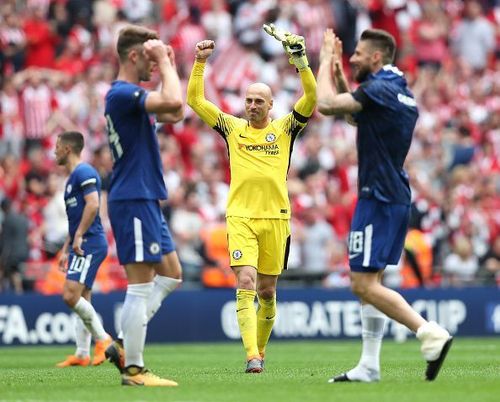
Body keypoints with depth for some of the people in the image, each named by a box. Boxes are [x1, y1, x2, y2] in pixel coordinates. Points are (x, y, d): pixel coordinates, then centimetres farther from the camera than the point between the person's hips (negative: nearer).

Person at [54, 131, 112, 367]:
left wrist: (78, 236, -24)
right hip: (81, 247, 10)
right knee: (81, 301, 8)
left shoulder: (84, 172, -10)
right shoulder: (72, 178, 22)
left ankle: (103, 339, -11)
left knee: (71, 296, -18)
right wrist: (65, 250, 25)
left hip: (89, 244, -10)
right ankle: (82, 355, 8)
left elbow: (92, 204, -23)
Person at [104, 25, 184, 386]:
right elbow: (174, 103, -28)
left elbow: (175, 114, 24)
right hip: (133, 200, -11)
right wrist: (165, 65, -14)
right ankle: (133, 368, -5)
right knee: (141, 285, -8)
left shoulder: (132, 95, 16)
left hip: (145, 200, 11)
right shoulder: (122, 94, -16)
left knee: (170, 275, 13)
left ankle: (124, 344, 12)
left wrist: (170, 67, 19)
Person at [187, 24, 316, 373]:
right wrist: (200, 63, 0)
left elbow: (311, 98, -5)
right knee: (246, 283, -15)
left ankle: (261, 349, 27)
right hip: (240, 217, -1)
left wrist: (300, 59, -15)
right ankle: (252, 356, -22)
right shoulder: (232, 127, 10)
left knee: (267, 291, 7)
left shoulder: (285, 128, 7)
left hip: (276, 217, 1)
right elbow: (195, 100, 9)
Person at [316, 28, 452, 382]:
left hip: (379, 199, -10)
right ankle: (369, 367, 11)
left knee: (364, 284, -10)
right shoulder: (402, 92, 15)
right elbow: (352, 113, 30)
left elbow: (325, 104, -20)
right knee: (369, 282, 12)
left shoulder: (380, 90, -15)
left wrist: (325, 61, -5)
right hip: (396, 197, 10)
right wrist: (337, 69, 22)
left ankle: (432, 334, -17)